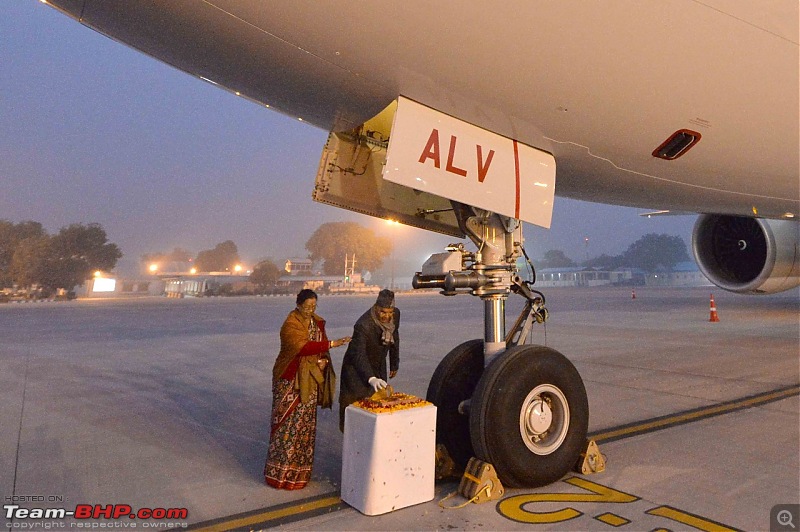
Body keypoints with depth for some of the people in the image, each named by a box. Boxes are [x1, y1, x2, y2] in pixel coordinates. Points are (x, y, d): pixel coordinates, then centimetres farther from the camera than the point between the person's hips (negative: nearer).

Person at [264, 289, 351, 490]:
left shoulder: (317, 322, 7)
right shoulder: (290, 325, -16)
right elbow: (302, 346, -30)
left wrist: (324, 359, -6)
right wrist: (331, 344, -34)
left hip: (309, 380, 7)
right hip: (291, 381, -7)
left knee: (305, 424, 12)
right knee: (288, 424, -3)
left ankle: (300, 469, 25)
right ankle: (281, 472, 9)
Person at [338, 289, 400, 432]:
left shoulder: (396, 314, -13)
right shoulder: (363, 324, -33)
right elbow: (359, 355, -40)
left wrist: (394, 363, 11)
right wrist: (371, 378, -53)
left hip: (379, 367, 6)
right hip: (357, 368, -6)